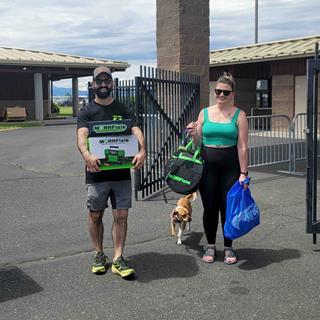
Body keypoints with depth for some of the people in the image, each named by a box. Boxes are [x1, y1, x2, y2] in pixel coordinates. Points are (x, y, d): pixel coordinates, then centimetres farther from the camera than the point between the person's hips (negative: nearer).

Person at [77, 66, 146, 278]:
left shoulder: (124, 110, 7)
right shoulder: (86, 112, 2)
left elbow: (136, 132, -7)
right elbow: (82, 136, -16)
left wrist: (142, 151, -29)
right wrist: (86, 154, -38)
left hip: (121, 172, 1)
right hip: (96, 172, -1)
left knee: (121, 215, 0)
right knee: (96, 215, 9)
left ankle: (118, 259, 8)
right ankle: (100, 255, 27)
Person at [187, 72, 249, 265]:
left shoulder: (239, 115, -1)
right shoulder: (205, 113, 6)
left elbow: (242, 146, -5)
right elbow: (198, 143, 11)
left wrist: (243, 173, -9)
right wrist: (194, 134, -11)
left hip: (230, 165, -2)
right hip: (208, 164, 2)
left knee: (228, 207, 4)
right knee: (210, 207, 7)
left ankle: (228, 247, 20)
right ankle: (210, 246, 23)